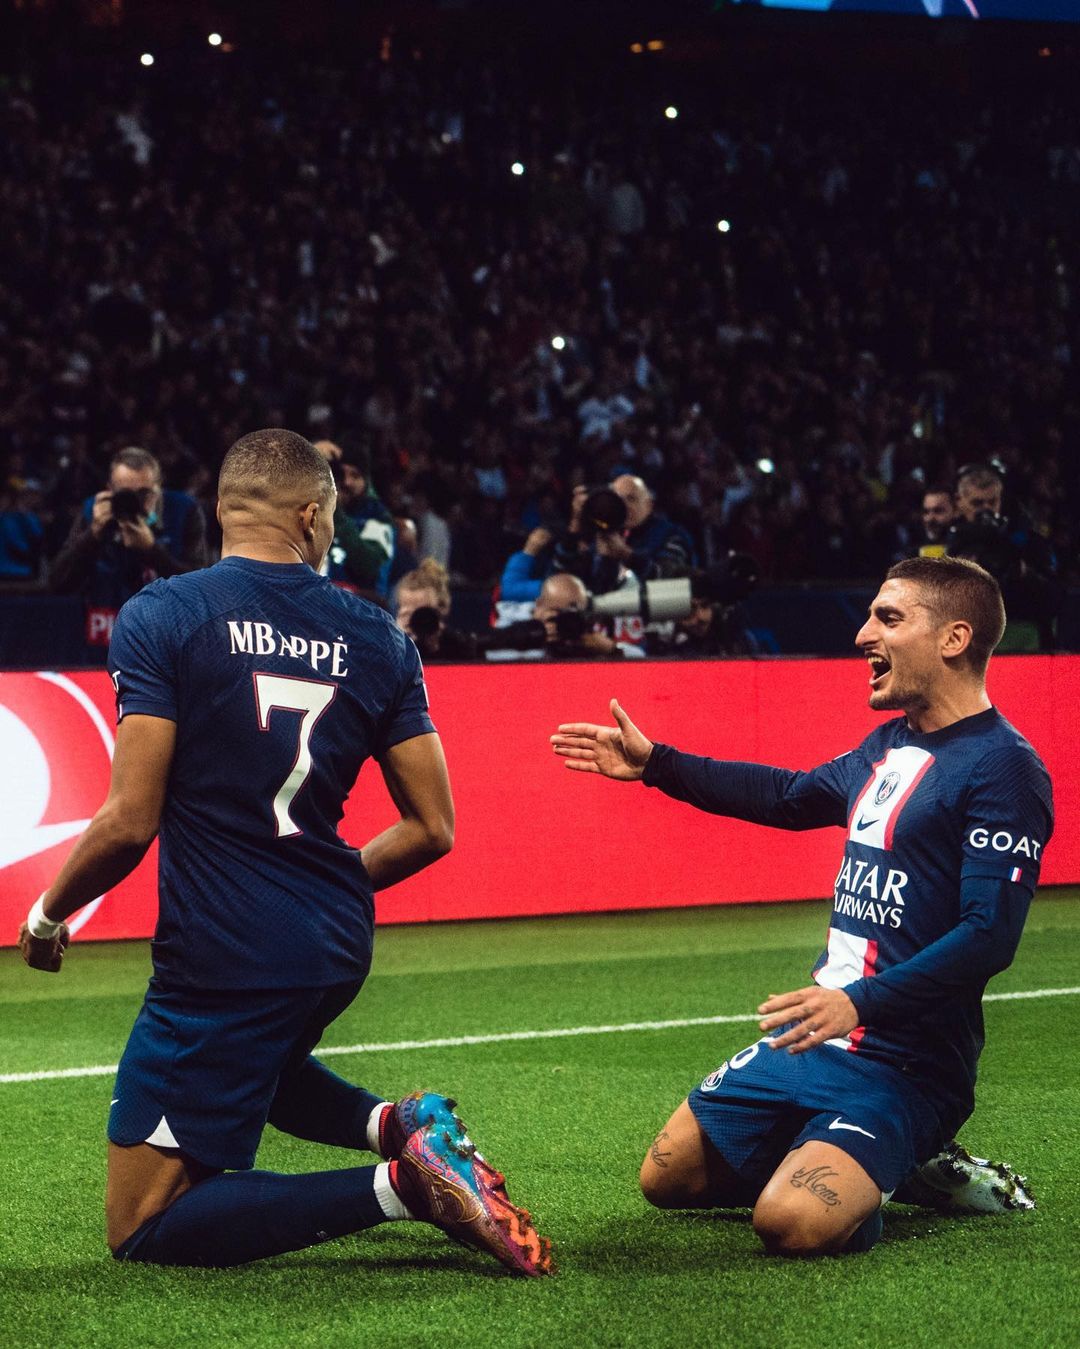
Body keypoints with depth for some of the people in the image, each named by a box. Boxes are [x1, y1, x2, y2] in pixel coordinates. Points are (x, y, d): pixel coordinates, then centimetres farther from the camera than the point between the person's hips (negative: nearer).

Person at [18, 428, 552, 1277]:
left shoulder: (161, 617, -8)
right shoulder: (376, 637, 5)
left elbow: (131, 821, -14)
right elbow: (432, 829, 6)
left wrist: (48, 916, 4)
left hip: (221, 959, -6)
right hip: (336, 949, 6)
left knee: (142, 1229, 2)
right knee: (254, 1060, 39)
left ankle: (399, 1184, -15)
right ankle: (400, 1123, 10)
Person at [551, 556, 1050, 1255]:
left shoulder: (1003, 766, -15)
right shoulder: (890, 744, 12)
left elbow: (990, 935, -24)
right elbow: (790, 795, 31)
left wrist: (860, 1003, -33)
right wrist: (654, 764, 29)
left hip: (905, 1063, -9)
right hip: (814, 1036, 9)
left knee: (792, 1221, -29)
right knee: (668, 1177, 11)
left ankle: (914, 1170, 1)